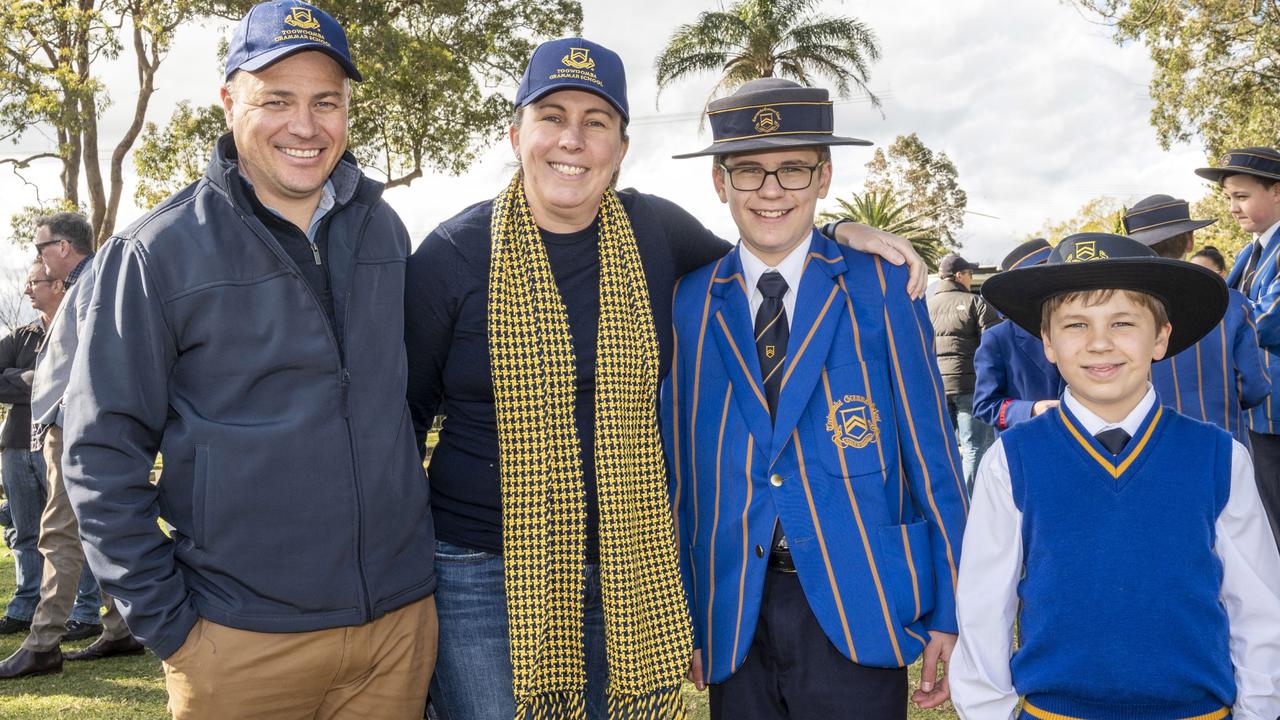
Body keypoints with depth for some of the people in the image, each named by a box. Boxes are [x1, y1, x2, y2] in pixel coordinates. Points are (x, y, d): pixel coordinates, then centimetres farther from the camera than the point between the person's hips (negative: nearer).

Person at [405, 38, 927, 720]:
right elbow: (401, 414, 1)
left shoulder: (654, 231, 0)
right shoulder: (453, 254, -6)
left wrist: (846, 235, 2)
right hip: (483, 576, -2)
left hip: (630, 576, 3)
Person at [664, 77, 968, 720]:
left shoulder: (879, 286, -2)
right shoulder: (690, 302, 3)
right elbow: (679, 467, 6)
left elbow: (929, 450, -1)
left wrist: (948, 613, -2)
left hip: (856, 611, -2)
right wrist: (682, 617, 8)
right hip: (735, 619, 2)